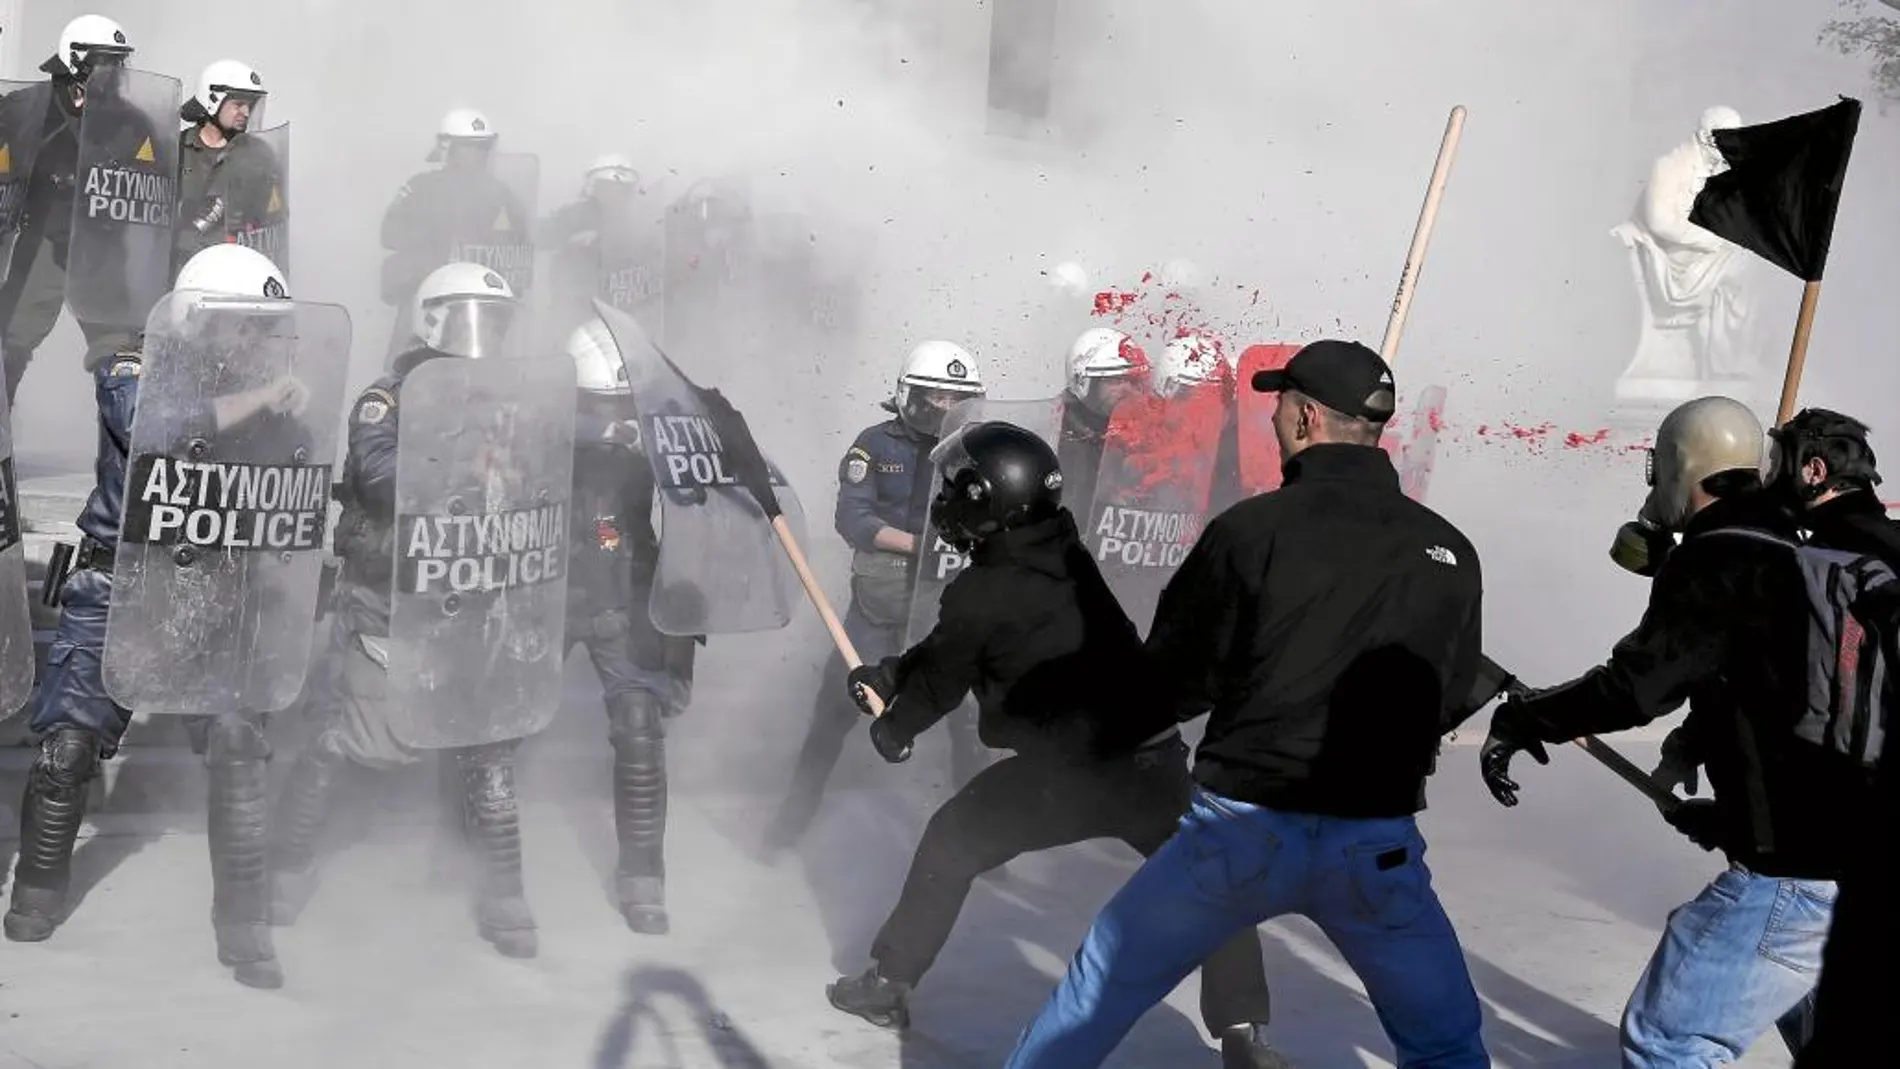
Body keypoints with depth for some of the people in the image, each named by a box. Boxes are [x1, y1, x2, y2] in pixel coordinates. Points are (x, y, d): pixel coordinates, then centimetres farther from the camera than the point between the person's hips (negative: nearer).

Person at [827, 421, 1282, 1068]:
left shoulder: (979, 594, -8)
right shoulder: (1068, 557, 11)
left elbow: (940, 682, 8)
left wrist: (892, 730, 28)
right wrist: (890, 674, 27)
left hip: (1062, 773, -4)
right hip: (1154, 757, 5)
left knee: (952, 845, 19)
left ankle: (889, 983, 26)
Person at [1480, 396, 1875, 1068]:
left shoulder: (1719, 562, -11)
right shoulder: (1796, 554, 16)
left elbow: (1638, 685, -20)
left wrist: (1521, 719, -7)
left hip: (1799, 870, -10)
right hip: (1858, 854, 10)